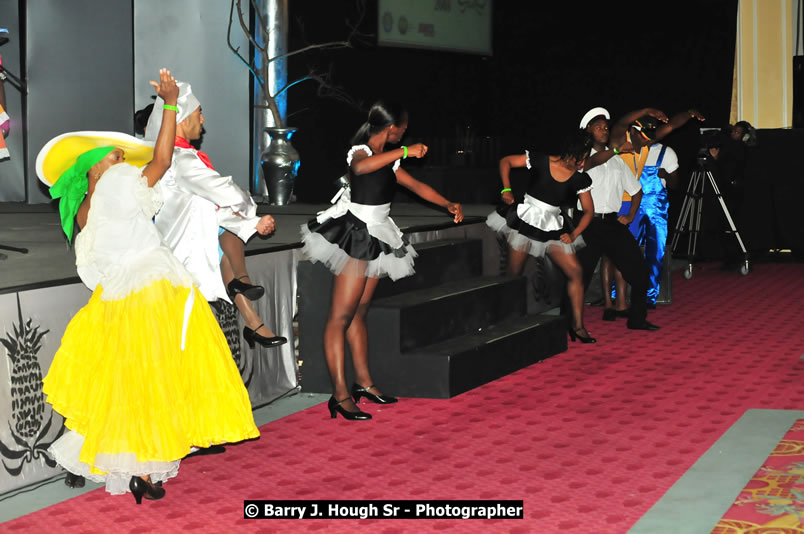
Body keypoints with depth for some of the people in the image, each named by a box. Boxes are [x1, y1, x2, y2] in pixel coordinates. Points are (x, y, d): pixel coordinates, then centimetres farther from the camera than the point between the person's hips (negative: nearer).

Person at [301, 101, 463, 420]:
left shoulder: (388, 159, 15)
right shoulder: (360, 152, -14)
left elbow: (416, 186, 20)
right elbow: (361, 168, -39)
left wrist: (449, 205, 9)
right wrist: (404, 151, -41)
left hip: (375, 239, 10)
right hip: (355, 235, -9)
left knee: (359, 313, 14)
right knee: (341, 316, -9)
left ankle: (363, 382, 19)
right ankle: (340, 395, -13)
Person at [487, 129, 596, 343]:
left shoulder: (580, 179, -4)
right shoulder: (541, 162, -13)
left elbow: (589, 210, 5)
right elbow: (506, 161, -3)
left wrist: (574, 235, -6)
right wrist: (506, 190, -11)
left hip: (552, 228, 3)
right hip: (525, 220, -3)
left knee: (575, 272, -7)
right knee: (513, 275, 2)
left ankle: (577, 325, 1)